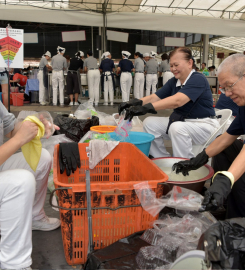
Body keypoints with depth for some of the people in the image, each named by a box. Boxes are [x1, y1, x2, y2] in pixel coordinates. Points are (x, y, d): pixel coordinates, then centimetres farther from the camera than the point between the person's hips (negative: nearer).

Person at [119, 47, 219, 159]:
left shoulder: (198, 79, -19)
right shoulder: (173, 82, 7)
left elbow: (177, 101, -35)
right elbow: (154, 97, -4)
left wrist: (147, 108, -43)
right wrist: (135, 103, -24)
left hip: (204, 124, -8)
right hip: (181, 121, 8)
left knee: (177, 127, -36)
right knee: (149, 123, -6)